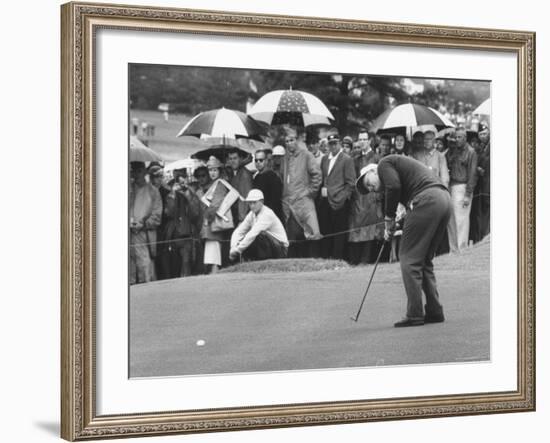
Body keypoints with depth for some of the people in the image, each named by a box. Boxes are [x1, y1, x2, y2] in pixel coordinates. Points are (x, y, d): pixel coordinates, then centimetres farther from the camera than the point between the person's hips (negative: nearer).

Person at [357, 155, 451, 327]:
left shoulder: (384, 164, 8)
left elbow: (394, 186, -12)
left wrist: (389, 218, -2)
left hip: (426, 200, -9)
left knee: (409, 258, -2)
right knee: (424, 260, 17)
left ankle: (415, 314, -3)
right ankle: (434, 312, 16)